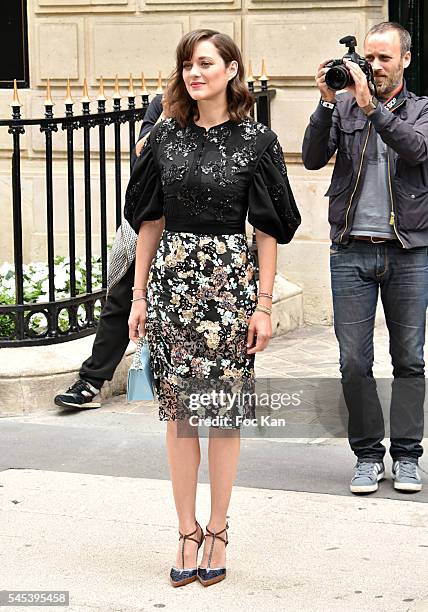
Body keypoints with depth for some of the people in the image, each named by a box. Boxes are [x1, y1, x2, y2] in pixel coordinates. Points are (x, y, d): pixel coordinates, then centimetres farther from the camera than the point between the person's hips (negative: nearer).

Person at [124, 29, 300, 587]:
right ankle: (188, 531, 14)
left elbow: (268, 230, -1)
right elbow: (150, 221, 10)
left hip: (230, 281, -3)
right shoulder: (166, 137, 7)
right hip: (171, 281, 3)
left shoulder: (256, 141, -2)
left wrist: (264, 304, -5)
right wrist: (139, 296, 7)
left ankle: (217, 530, 14)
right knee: (178, 409, 4)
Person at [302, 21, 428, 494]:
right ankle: (367, 454, 11)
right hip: (352, 250, 0)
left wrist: (370, 105, -22)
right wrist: (327, 103, -15)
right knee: (354, 360, 0)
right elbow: (313, 158, -5)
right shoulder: (342, 107, 8)